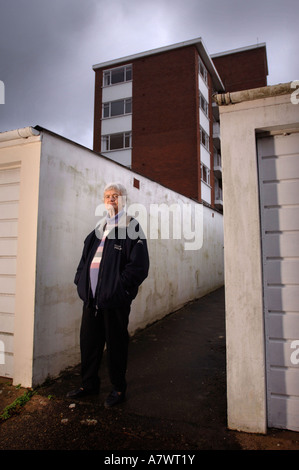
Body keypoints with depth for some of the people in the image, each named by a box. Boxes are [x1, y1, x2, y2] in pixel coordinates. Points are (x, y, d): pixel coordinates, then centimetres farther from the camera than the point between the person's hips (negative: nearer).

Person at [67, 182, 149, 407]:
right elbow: (86, 257, 19)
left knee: (116, 344, 7)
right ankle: (89, 383, 37)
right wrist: (81, 281, 6)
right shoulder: (99, 228, 16)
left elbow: (139, 265, -13)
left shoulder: (132, 228, -5)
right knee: (88, 341, 16)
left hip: (115, 299, -7)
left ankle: (119, 389, 27)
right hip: (91, 296, 7)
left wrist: (119, 287, -16)